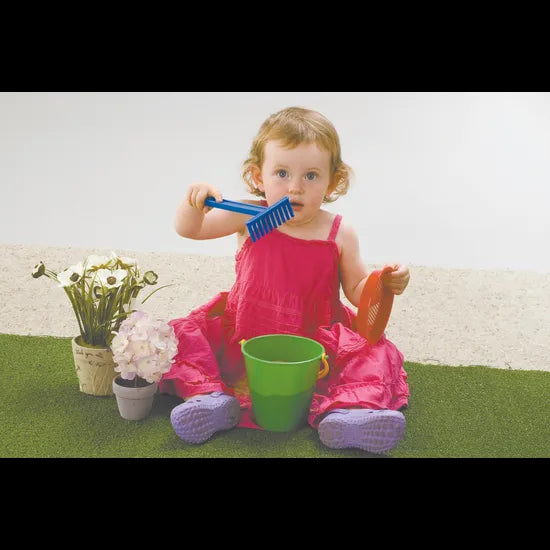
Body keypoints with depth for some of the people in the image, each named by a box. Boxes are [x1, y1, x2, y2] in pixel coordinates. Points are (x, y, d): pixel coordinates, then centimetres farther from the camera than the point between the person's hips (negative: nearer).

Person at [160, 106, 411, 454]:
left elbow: (357, 291, 2)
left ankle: (346, 412, -40)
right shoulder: (250, 218, -7)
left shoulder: (339, 234, -7)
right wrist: (194, 202, -25)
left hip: (316, 341, 0)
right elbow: (189, 229, -3)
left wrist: (385, 283, -19)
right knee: (185, 336, -16)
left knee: (376, 355, -22)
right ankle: (212, 396, -27)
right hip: (243, 336, 1)